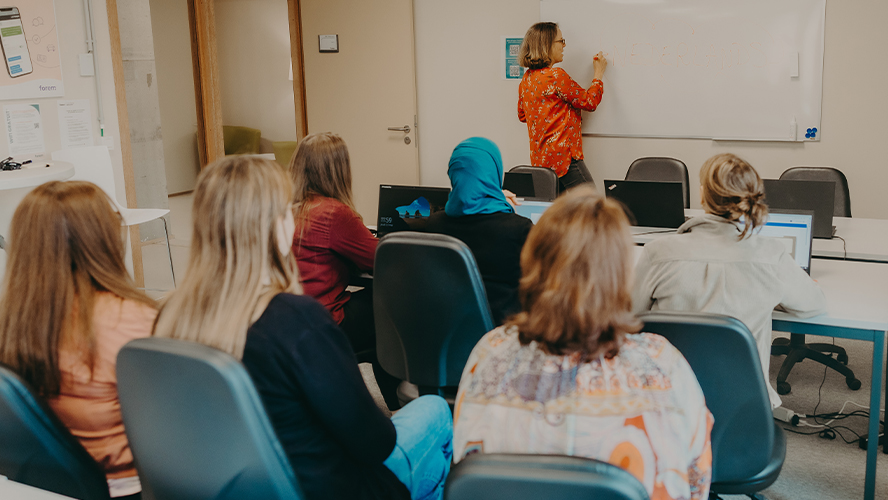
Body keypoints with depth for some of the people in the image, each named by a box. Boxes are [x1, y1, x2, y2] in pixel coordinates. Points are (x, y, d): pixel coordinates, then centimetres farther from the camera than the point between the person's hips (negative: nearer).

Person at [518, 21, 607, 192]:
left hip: (539, 159, 9)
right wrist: (599, 73, 8)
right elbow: (589, 102, -7)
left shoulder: (527, 78, 11)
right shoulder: (555, 75, -15)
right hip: (562, 157, -9)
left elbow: (522, 115, 25)